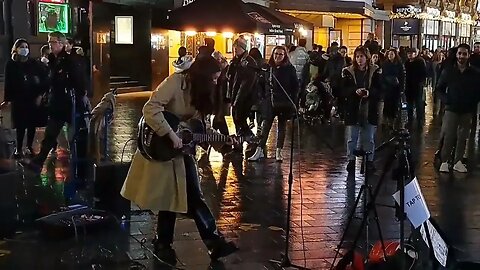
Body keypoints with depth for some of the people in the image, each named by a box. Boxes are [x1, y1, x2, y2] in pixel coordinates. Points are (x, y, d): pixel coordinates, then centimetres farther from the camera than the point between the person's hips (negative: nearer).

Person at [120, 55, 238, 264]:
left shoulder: (199, 92, 6)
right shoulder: (175, 82, -19)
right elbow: (150, 109, -29)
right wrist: (171, 134, -27)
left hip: (182, 148, 7)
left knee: (193, 196, 7)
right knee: (169, 198, 1)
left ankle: (214, 241, 10)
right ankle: (163, 244, 18)